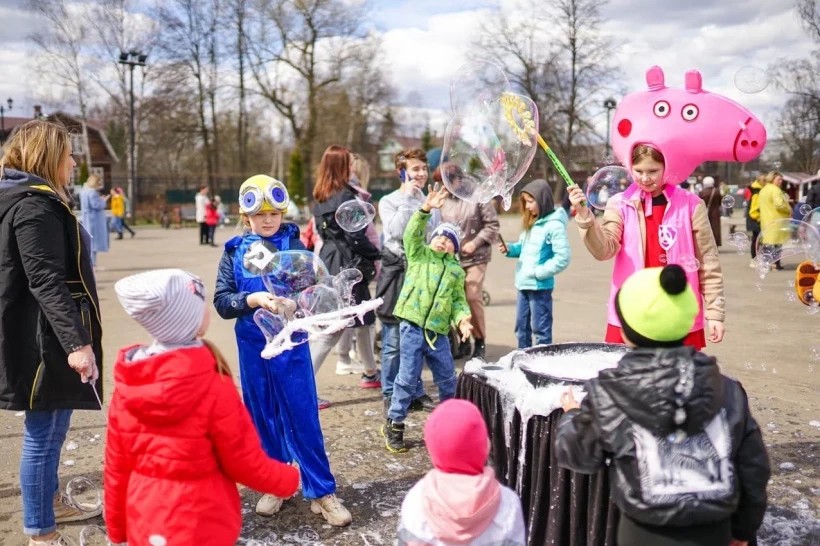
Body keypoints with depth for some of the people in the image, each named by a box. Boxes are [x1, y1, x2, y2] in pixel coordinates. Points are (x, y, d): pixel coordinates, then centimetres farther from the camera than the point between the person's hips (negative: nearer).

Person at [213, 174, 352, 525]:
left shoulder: (294, 244, -2)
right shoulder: (235, 251, 1)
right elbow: (221, 302, -2)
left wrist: (295, 302, -28)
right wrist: (253, 299, -19)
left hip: (291, 344, -2)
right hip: (253, 347, 2)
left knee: (303, 419, 3)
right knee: (263, 418, 13)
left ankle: (321, 491, 13)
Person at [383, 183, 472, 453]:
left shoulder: (457, 271, 14)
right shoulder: (419, 254, 7)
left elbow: (459, 301, 12)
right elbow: (412, 233, -10)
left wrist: (462, 319, -7)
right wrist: (425, 209, -23)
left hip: (438, 332, 4)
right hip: (412, 327, -3)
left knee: (448, 380, 10)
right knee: (408, 379, 0)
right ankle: (394, 424, 15)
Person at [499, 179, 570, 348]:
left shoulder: (554, 225, -16)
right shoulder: (531, 223, 12)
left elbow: (562, 258, -21)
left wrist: (539, 272, -19)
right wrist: (510, 248, 1)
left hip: (540, 286, -9)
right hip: (523, 284, 9)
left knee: (540, 329, 0)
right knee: (521, 328, 18)